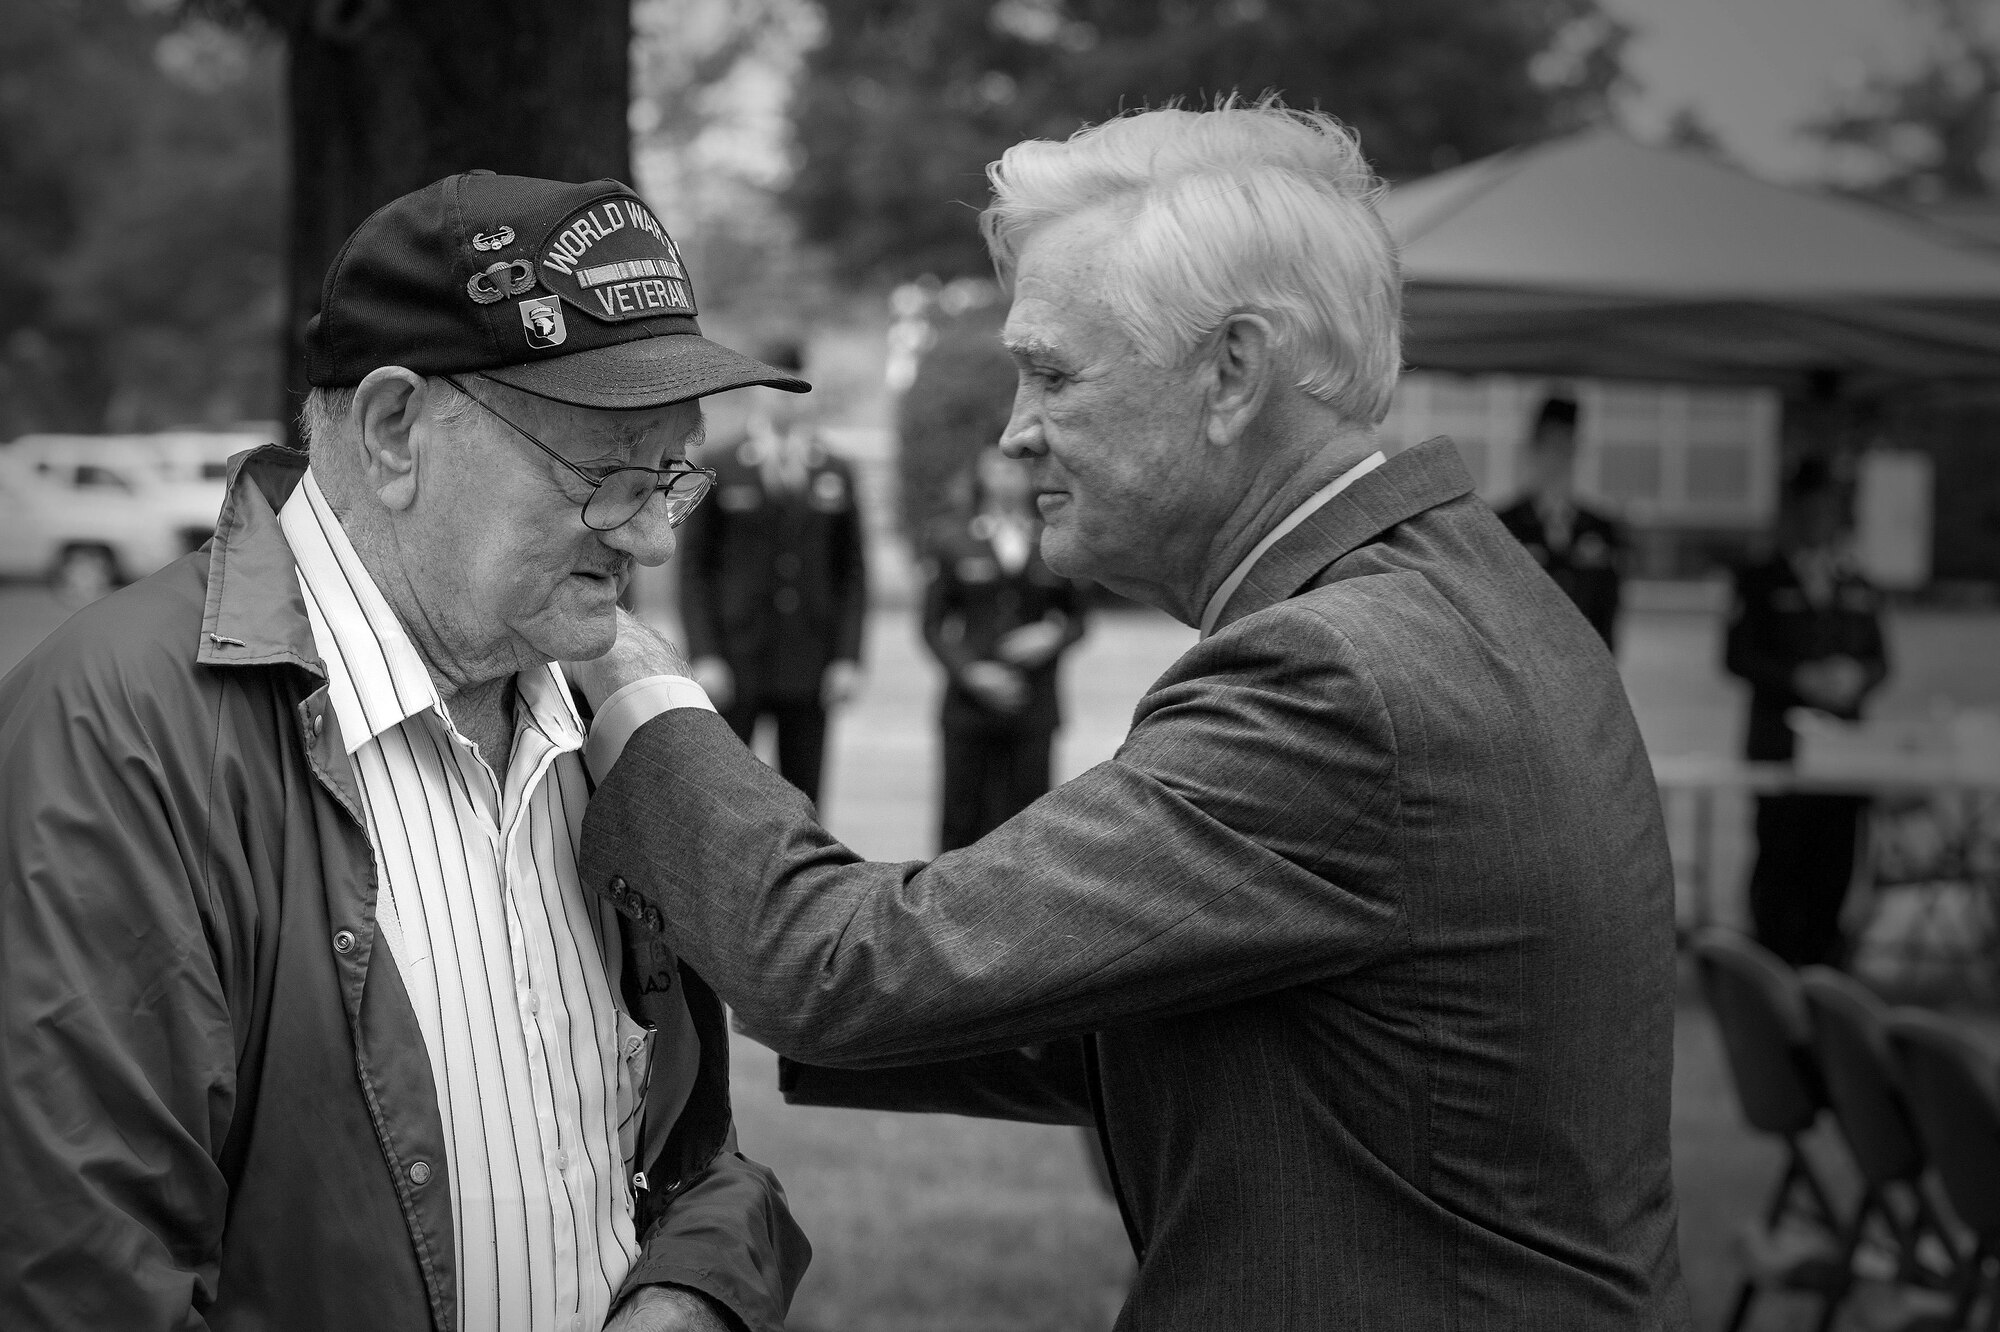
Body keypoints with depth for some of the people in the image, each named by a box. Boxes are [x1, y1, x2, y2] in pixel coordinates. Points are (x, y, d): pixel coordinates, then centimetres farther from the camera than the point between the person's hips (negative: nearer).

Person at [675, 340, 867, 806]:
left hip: (809, 670, 2)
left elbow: (852, 570, 10)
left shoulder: (836, 474, 9)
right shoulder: (721, 470, 3)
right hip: (734, 663, -2)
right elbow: (695, 568, 2)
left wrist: (848, 657, 1)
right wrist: (704, 657, -7)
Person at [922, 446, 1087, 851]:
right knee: (963, 821, -1)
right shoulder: (949, 538, 5)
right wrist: (970, 671, -12)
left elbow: (1076, 617, 16)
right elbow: (934, 625, 4)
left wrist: (1052, 637, -7)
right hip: (970, 705, -1)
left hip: (1034, 708, 1)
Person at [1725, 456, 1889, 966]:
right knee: (1780, 857, -7)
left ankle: (1821, 961, 10)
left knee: (1834, 861, 1)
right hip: (1780, 742, -4)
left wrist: (1855, 677, -6)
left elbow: (1879, 660, 16)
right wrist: (1800, 680, -14)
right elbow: (1737, 656, -4)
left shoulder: (1857, 586, 16)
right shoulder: (1759, 580, 3)